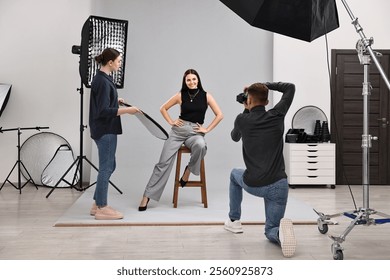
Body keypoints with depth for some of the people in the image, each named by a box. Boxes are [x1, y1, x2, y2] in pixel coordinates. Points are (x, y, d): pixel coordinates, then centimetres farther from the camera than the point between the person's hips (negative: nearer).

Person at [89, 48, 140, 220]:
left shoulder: (101, 78, 12)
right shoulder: (103, 81, -18)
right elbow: (104, 111, -23)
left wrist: (116, 101, 17)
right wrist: (126, 110, -21)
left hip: (104, 130, 10)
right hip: (105, 131, -10)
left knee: (109, 166, 15)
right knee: (106, 168, -2)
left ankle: (97, 204, 22)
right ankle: (101, 209, 8)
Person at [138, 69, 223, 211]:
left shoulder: (206, 96, 2)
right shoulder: (180, 95, 4)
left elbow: (219, 115, 3)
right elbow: (163, 108, 16)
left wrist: (207, 129, -1)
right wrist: (171, 121, 4)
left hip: (196, 132, 0)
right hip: (179, 130, 1)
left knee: (200, 145, -39)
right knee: (163, 163, -9)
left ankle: (189, 169, -10)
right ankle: (147, 196, -5)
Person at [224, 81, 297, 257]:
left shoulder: (242, 120, -1)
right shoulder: (276, 116, 2)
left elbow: (235, 137, 23)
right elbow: (290, 87, 16)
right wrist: (266, 85, 19)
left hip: (252, 185, 0)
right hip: (277, 186, 1)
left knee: (235, 174, 38)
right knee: (271, 231, 16)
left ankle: (234, 221, 39)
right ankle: (280, 231, -24)